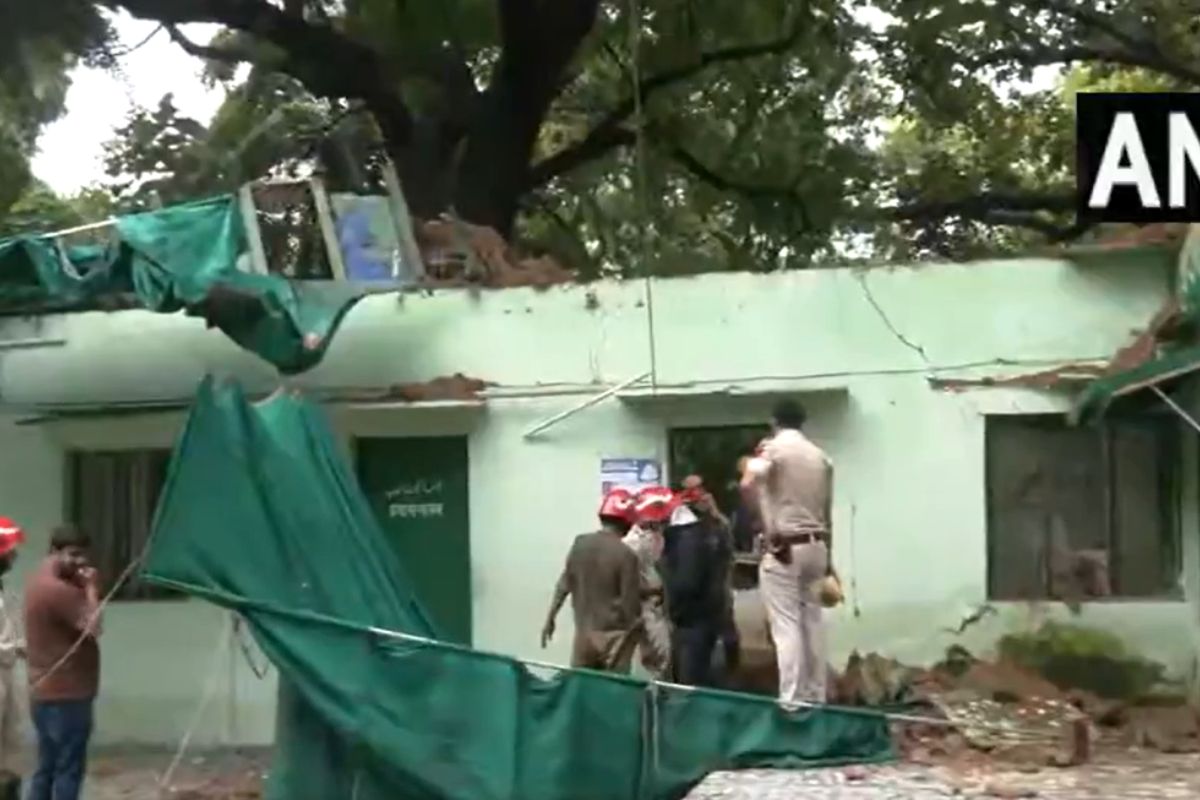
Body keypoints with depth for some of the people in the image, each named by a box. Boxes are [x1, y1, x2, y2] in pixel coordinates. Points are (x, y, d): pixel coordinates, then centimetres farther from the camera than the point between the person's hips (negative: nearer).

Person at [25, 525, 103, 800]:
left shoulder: (40, 582, 13)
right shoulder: (58, 589, -20)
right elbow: (93, 626, -21)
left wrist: (84, 587, 2)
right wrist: (91, 588, -12)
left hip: (45, 692, 10)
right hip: (66, 694, -10)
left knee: (47, 768, 13)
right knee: (69, 769, -4)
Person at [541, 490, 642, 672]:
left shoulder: (580, 544, -2)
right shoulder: (625, 554, -15)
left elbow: (564, 585, 4)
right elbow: (630, 604, -13)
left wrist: (550, 619, 13)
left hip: (584, 633, 4)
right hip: (614, 637, -4)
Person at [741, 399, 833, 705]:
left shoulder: (772, 449, -6)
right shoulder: (821, 457, 13)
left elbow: (748, 484, -27)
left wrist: (763, 523, -17)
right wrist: (828, 558, 23)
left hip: (783, 548, -6)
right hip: (816, 546, 6)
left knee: (787, 626, -7)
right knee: (812, 622, 12)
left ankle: (791, 700, -12)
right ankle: (815, 697, 16)